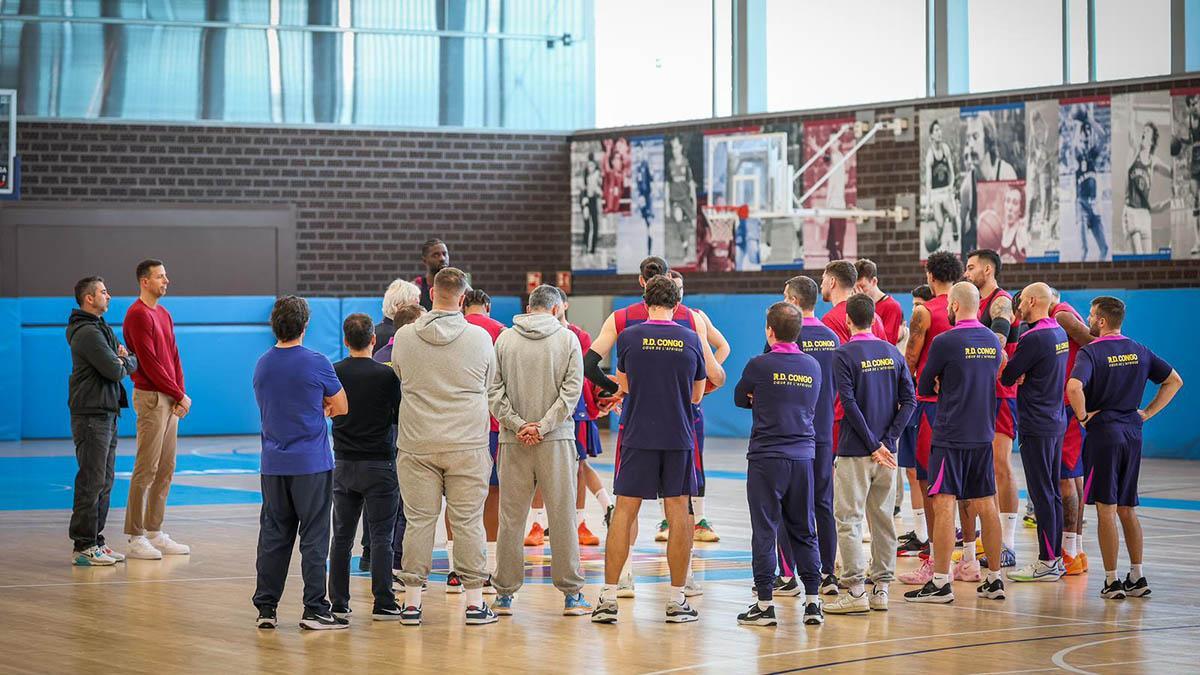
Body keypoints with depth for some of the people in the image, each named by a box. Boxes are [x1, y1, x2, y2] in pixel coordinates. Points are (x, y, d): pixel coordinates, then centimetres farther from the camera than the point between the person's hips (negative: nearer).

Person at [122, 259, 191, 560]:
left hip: (170, 400, 9)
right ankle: (136, 538, -4)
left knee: (166, 470, 10)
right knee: (146, 470, -7)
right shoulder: (138, 315, -12)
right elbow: (149, 363, -16)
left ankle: (155, 533, 16)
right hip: (151, 398, -9)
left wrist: (180, 394, 2)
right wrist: (180, 395, -11)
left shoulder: (163, 314, 17)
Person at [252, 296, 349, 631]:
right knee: (314, 538, -1)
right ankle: (315, 610, -1)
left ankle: (265, 608, 10)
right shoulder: (316, 363, -10)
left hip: (273, 465, 5)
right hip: (311, 464, -5)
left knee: (273, 536, 9)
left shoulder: (262, 365, 7)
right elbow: (341, 408, -1)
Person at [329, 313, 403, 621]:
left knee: (342, 536, 9)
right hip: (379, 463, -3)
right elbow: (401, 416, -4)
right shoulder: (386, 375, -11)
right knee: (381, 537, 0)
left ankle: (339, 603, 10)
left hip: (344, 465, 3)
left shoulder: (333, 373, -1)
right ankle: (383, 604, -2)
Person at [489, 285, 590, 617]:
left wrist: (517, 424, -5)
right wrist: (543, 426, -8)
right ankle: (572, 595, 4)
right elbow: (572, 390, -6)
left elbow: (493, 390, -1)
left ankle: (505, 594, 10)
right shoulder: (568, 339, 1)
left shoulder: (504, 339, 5)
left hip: (513, 441, 2)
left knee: (511, 518, 6)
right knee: (562, 517, 2)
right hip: (557, 441, -2)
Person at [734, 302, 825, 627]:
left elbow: (740, 399, 7)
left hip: (766, 457, -4)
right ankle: (812, 601, 10)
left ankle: (765, 602, -1)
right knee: (804, 531, 11)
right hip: (804, 457, 4)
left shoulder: (760, 365, -8)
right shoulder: (813, 366, 6)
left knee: (765, 531, 0)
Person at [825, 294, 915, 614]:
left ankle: (856, 592, -5)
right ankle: (881, 589, 14)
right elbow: (909, 400, 2)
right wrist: (887, 440, -2)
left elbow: (850, 403, -16)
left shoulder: (844, 354, -9)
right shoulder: (892, 352, 7)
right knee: (883, 520, 11)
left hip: (854, 452, -5)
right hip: (886, 451, 5)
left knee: (848, 521, -1)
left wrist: (873, 445, -11)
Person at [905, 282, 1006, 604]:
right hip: (983, 434, 6)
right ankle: (994, 580, 14)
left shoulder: (945, 342, -11)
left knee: (943, 505, -5)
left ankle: (940, 583, -7)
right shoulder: (992, 341, 9)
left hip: (950, 436, -6)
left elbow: (924, 387, -1)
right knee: (986, 506, 10)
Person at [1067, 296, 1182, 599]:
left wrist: (1083, 415, -13)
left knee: (1106, 509, -1)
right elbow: (1174, 381, 16)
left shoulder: (1090, 352, -11)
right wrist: (1147, 412, 13)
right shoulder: (1139, 352, 9)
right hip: (1133, 433, 6)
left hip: (1103, 431, -6)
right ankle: (1137, 577, 15)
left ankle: (1112, 580, 0)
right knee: (1127, 509, 14)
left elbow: (1075, 386, -29)